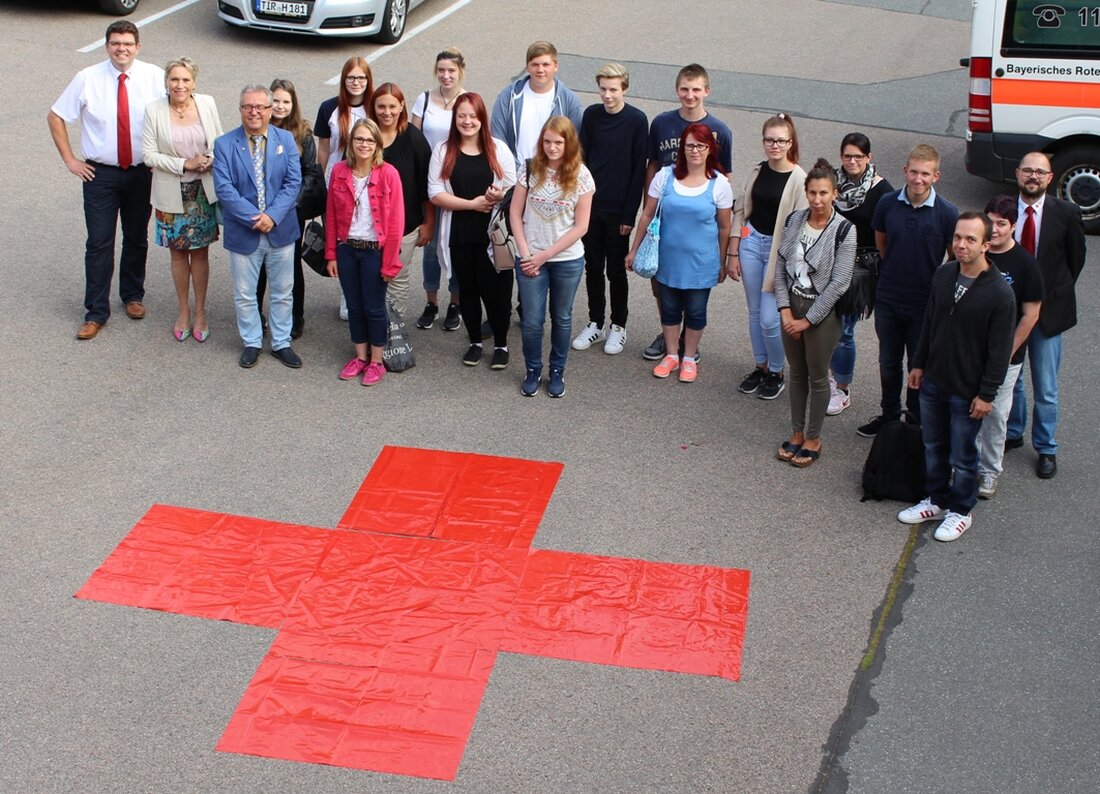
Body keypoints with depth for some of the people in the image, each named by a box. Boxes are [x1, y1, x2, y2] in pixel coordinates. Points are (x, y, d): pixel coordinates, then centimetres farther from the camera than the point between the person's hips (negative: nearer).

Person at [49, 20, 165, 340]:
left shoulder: (154, 77, -8)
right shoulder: (88, 79, -9)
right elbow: (55, 117, 1)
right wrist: (70, 160, -2)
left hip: (141, 172, 1)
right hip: (100, 173, -1)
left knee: (137, 239, 16)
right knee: (99, 242, 1)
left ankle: (132, 295, 37)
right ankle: (96, 312, 11)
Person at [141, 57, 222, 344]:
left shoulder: (207, 104, -3)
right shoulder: (154, 110, -8)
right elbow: (149, 154, -9)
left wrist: (212, 160, -16)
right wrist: (184, 165, -17)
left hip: (203, 191, 1)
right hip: (172, 194, -1)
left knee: (200, 252, 9)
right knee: (178, 253, 10)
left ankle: (200, 312, 23)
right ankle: (183, 312, 26)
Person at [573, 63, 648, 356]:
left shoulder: (637, 120, -10)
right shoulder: (591, 115, 0)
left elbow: (639, 169, -8)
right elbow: (581, 158, 5)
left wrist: (630, 213, -10)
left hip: (618, 210, -3)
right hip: (590, 205, 3)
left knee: (616, 271, 7)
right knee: (593, 268, 12)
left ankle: (618, 326, 22)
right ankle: (595, 324, 25)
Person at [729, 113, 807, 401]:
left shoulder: (798, 179, -13)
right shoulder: (757, 171, 3)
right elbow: (740, 212, 9)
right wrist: (733, 252, 6)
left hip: (779, 249, -5)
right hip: (751, 242, 5)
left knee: (769, 318, -5)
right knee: (754, 313, 13)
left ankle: (777, 372, 17)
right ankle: (761, 367, 30)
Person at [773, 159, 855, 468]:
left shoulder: (844, 230, -15)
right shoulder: (794, 220, -1)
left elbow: (839, 283, -16)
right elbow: (780, 267, 2)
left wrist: (808, 320, -14)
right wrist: (786, 311, -6)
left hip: (822, 312, -4)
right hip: (792, 306, 5)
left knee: (817, 377, 8)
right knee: (796, 373, 15)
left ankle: (813, 439, 23)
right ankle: (797, 433, 30)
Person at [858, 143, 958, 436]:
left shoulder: (947, 213, -16)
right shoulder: (888, 203, -7)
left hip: (925, 303, -3)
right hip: (888, 299, 3)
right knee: (888, 362, 18)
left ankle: (917, 420, 28)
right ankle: (889, 414, 37)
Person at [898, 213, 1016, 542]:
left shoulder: (999, 292, -20)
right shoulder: (942, 275, -2)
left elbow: (1000, 351, -16)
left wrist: (986, 394, -14)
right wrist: (919, 364, 13)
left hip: (967, 391, -5)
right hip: (933, 381, 6)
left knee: (962, 456, 10)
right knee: (933, 447, 20)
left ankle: (960, 510, 29)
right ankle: (936, 499, 38)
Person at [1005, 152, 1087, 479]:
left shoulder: (1066, 213, -9)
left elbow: (1076, 258, 3)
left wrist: (1055, 293, 4)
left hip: (1047, 311, -2)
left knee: (1046, 389, 6)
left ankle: (1046, 449, 22)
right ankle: (1013, 432, 38)